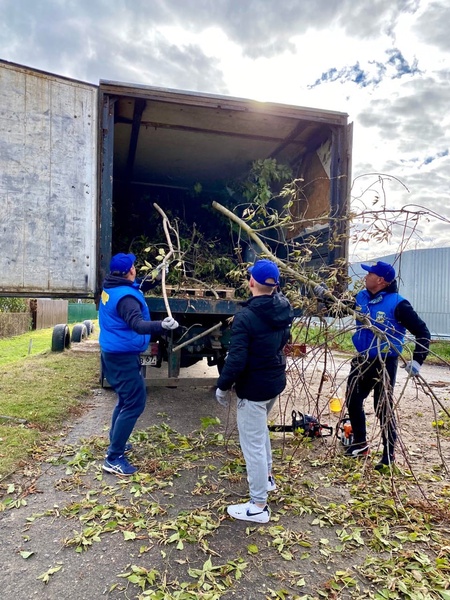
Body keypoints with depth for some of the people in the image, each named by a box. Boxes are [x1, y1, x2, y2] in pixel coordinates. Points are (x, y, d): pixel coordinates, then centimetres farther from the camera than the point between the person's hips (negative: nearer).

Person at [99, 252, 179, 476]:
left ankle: (116, 443, 36)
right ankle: (113, 458, 0)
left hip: (112, 353, 10)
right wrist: (161, 325, -56)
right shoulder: (126, 296, -24)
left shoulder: (110, 289, 7)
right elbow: (137, 324, -39)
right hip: (123, 356, -10)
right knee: (135, 402, -6)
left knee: (126, 398, 23)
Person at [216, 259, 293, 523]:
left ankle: (258, 506, 18)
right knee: (260, 430, 30)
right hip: (276, 381, 9)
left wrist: (223, 386, -11)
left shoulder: (245, 316, -26)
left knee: (253, 443, 5)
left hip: (254, 388, -8)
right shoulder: (285, 308, -4)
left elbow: (237, 359, -25)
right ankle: (267, 476, 48)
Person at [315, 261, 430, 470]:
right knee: (353, 401, 15)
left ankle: (389, 453, 25)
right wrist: (325, 296, 1)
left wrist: (417, 360, -21)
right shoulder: (361, 297, 0)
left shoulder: (397, 303, -19)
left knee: (383, 408, 4)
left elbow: (422, 332, -15)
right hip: (362, 360, 7)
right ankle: (360, 443, 36)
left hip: (384, 363, -7)